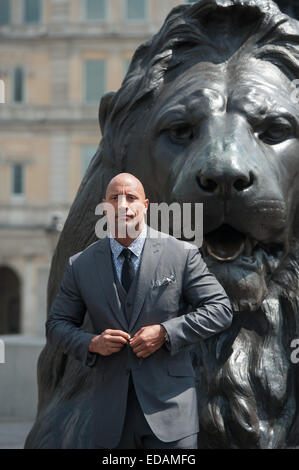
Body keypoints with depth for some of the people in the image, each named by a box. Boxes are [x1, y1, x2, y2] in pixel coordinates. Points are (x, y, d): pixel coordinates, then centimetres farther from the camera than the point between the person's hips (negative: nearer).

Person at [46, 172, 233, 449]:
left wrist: (165, 332, -13)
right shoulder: (80, 265, 6)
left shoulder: (182, 254, 0)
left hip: (169, 406, -2)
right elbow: (57, 325, 11)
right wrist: (91, 343, -10)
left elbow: (220, 309, -1)